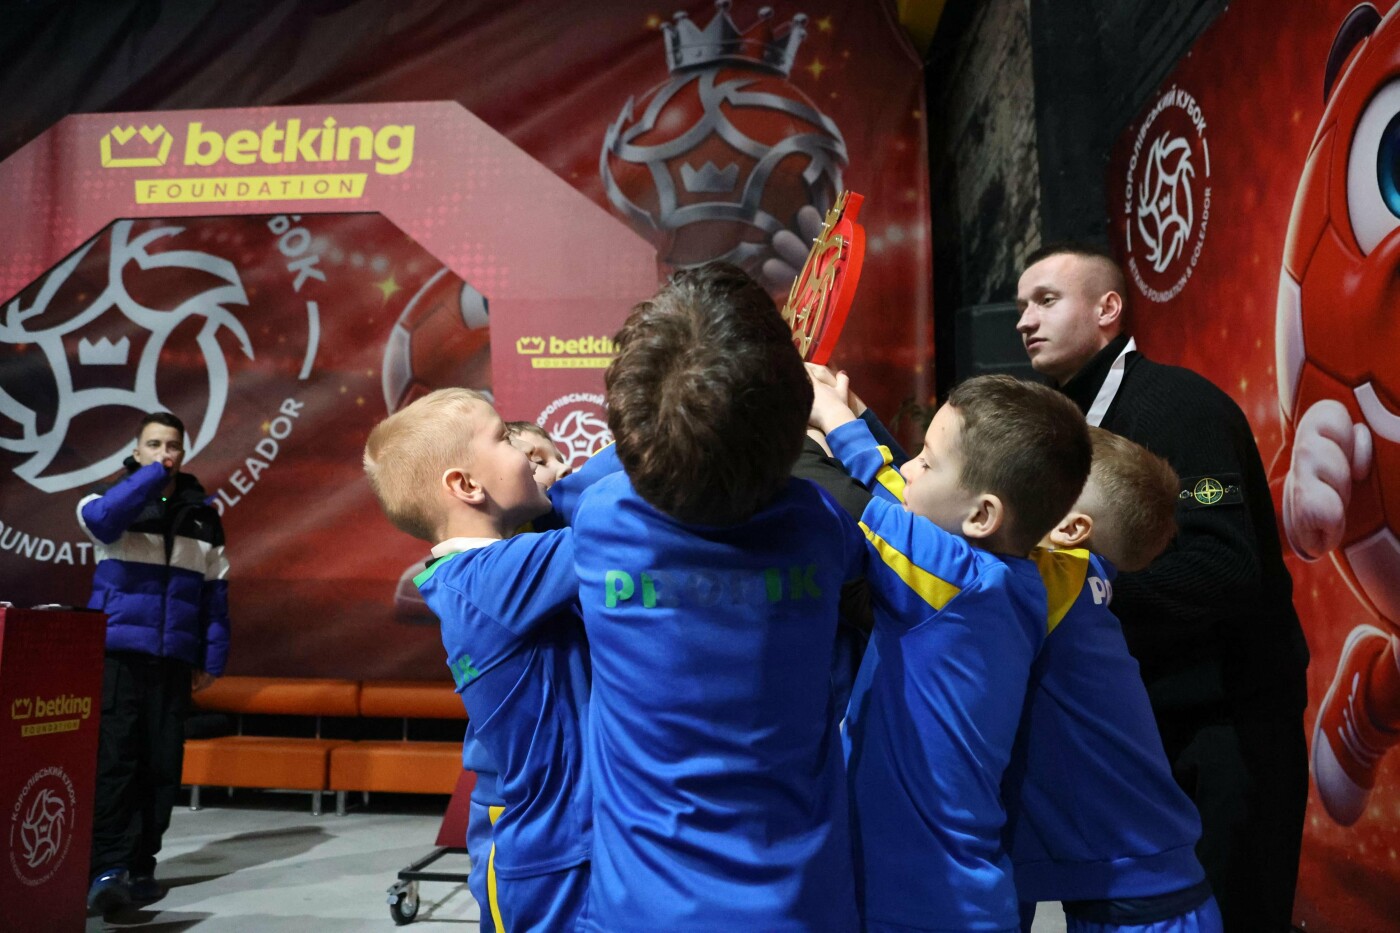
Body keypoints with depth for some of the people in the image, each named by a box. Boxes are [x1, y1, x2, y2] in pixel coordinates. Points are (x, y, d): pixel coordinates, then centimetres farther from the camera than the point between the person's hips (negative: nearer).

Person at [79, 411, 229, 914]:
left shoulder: (202, 515, 11)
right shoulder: (116, 498, 5)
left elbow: (215, 592, 10)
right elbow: (98, 518, -23)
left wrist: (212, 659, 5)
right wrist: (152, 475, -21)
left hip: (174, 660, 3)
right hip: (117, 652, -3)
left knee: (162, 765, 4)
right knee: (114, 759, -9)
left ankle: (141, 866, 14)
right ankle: (108, 868, -6)